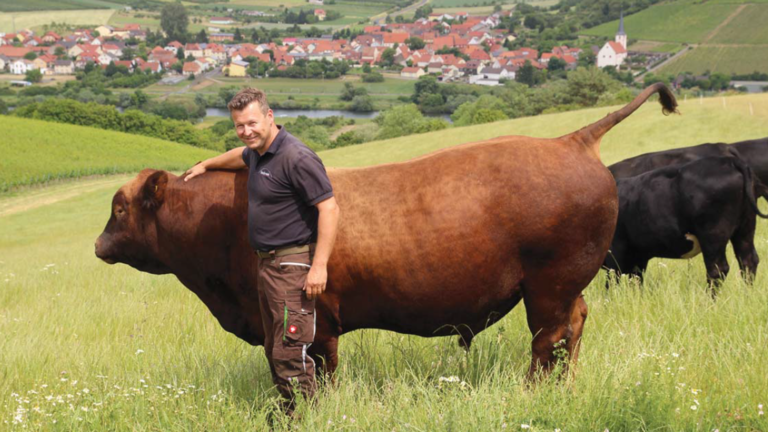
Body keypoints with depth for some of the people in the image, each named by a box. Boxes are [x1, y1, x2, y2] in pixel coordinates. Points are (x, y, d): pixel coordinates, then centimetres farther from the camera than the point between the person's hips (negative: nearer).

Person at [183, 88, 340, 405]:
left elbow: (329, 208, -22)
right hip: (266, 261, 10)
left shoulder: (297, 158, -18)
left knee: (290, 352, -13)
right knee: (273, 349, 15)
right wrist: (206, 165, 52)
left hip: (293, 264, -10)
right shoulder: (258, 152, 11)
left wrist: (320, 265, -26)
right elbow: (240, 156, 38)